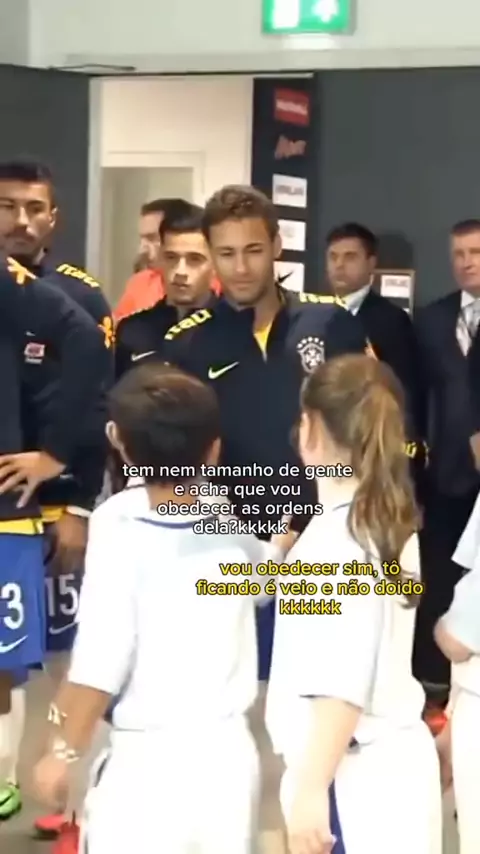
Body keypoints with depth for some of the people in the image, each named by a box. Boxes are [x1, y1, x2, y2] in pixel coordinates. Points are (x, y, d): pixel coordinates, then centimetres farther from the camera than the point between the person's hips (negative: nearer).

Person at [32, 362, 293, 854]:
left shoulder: (121, 535, -14)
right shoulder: (233, 524, 1)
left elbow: (98, 668, -16)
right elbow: (267, 573, 25)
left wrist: (63, 751, -3)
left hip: (148, 761, -5)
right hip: (230, 753, 5)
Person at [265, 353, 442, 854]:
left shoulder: (338, 539, -19)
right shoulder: (389, 523, 9)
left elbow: (343, 685, -22)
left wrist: (311, 788, -18)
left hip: (353, 778, -9)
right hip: (389, 764, 9)